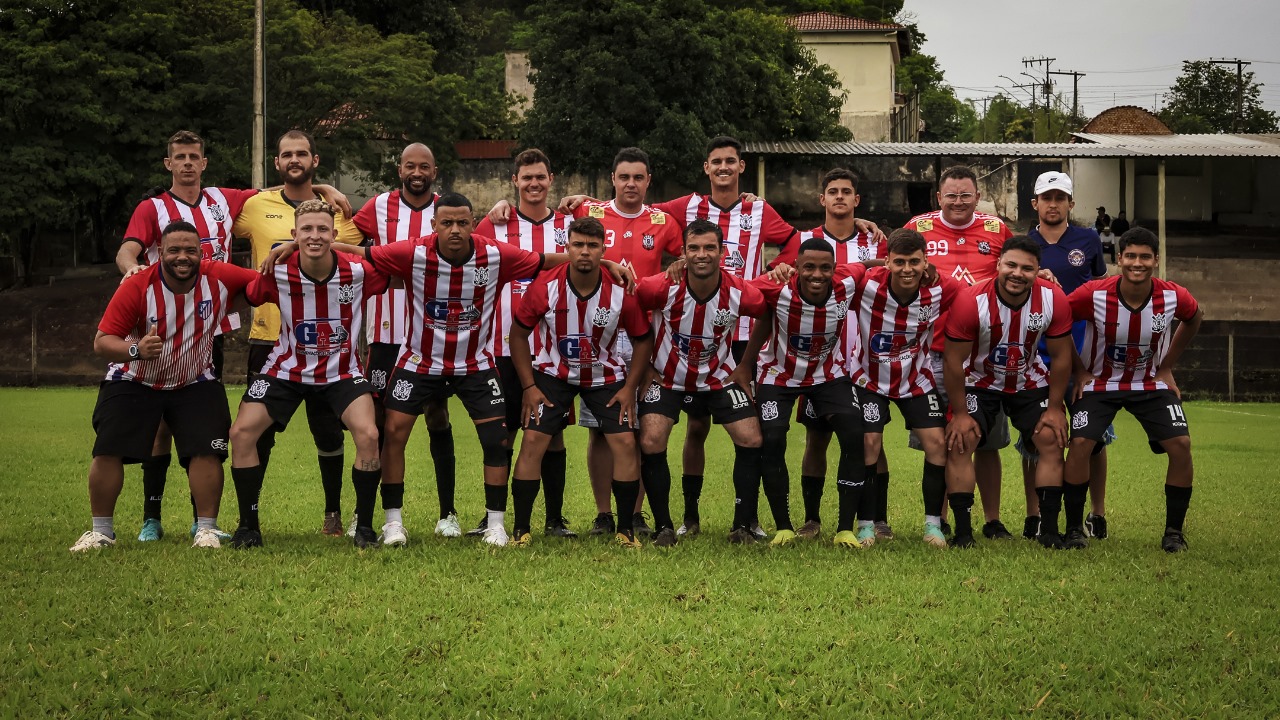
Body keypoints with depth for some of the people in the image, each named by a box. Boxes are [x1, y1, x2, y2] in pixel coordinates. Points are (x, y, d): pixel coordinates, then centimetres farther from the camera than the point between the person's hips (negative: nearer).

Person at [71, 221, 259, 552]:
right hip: (134, 383, -1)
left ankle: (207, 530, 2)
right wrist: (135, 350, -41)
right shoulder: (136, 287, -23)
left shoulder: (219, 278, -16)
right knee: (108, 452, -7)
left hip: (195, 384, 1)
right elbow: (101, 341, -22)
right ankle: (101, 531, 10)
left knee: (206, 451, -12)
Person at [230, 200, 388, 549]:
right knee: (242, 432, -11)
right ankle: (248, 526, 7)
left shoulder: (358, 272, -18)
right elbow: (246, 298, -1)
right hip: (287, 368, 1)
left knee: (368, 435, -22)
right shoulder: (278, 273, -17)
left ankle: (364, 525, -2)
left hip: (342, 371, -1)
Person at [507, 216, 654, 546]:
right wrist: (529, 387, -9)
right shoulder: (544, 287, -20)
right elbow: (518, 333, -6)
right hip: (553, 373, -1)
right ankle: (520, 530, -3)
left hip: (606, 375, 1)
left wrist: (630, 387, -8)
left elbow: (643, 338, -3)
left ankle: (625, 530, 3)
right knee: (533, 441, -12)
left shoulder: (622, 292, -19)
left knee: (625, 442, -10)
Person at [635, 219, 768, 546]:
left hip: (718, 377, 2)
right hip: (667, 378, -1)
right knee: (651, 443, -16)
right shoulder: (663, 287, -25)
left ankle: (742, 527, 4)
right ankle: (663, 527, 0)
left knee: (751, 441, -9)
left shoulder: (739, 293, -20)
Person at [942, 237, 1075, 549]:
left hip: (1030, 380, 2)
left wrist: (1054, 408, -8)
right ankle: (962, 530, -8)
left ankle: (1049, 529, -2)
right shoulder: (971, 301, -29)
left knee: (1053, 440, -9)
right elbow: (953, 360, -19)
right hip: (978, 381, -2)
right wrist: (959, 413, -16)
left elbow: (1061, 356, -9)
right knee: (959, 443, -14)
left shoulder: (1053, 300, -22)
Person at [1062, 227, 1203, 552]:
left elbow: (1194, 317, 7)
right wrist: (1079, 370, -5)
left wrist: (1166, 367, 6)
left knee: (1180, 445, -14)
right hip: (1100, 382, -2)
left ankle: (1174, 532, 3)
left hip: (1151, 384, 2)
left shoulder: (1173, 297, -18)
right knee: (1080, 444, -20)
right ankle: (1074, 529, -3)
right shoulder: (1093, 295, -25)